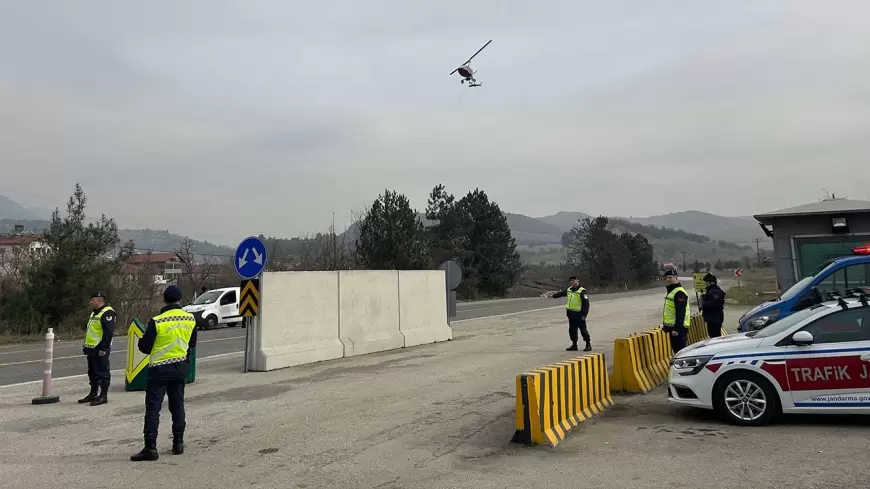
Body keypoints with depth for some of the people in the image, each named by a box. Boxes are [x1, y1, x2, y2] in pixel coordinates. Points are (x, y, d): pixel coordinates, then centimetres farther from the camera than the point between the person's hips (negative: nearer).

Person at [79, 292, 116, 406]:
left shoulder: (107, 313, -15)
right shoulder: (94, 312, 18)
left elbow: (109, 332, -21)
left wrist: (103, 348, -24)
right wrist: (86, 345, 21)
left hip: (100, 350, -10)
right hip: (91, 348, 10)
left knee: (102, 373, -4)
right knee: (92, 372, 17)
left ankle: (103, 396, 1)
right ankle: (93, 394, 27)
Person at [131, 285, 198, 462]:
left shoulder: (156, 321, -17)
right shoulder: (191, 319, -3)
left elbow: (145, 347, -9)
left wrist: (142, 340, 12)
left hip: (160, 368, -4)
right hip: (181, 366, 5)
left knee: (153, 409, 2)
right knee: (177, 406, 15)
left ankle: (150, 448, 1)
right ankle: (178, 443, 20)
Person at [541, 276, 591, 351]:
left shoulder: (582, 291, -15)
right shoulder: (569, 290, 9)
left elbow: (586, 304, -18)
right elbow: (560, 293, 24)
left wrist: (584, 315, -21)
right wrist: (552, 295, 24)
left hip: (579, 315, -8)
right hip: (571, 314, 8)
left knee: (583, 330, -1)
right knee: (572, 330, 13)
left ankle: (588, 345, 9)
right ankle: (574, 345, 23)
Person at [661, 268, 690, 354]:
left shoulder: (679, 293, -16)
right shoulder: (670, 291, 16)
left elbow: (680, 313, -23)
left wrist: (677, 328, -26)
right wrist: (665, 325, 23)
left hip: (679, 328, -10)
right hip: (672, 326, 10)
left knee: (680, 349, -8)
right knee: (676, 349, 16)